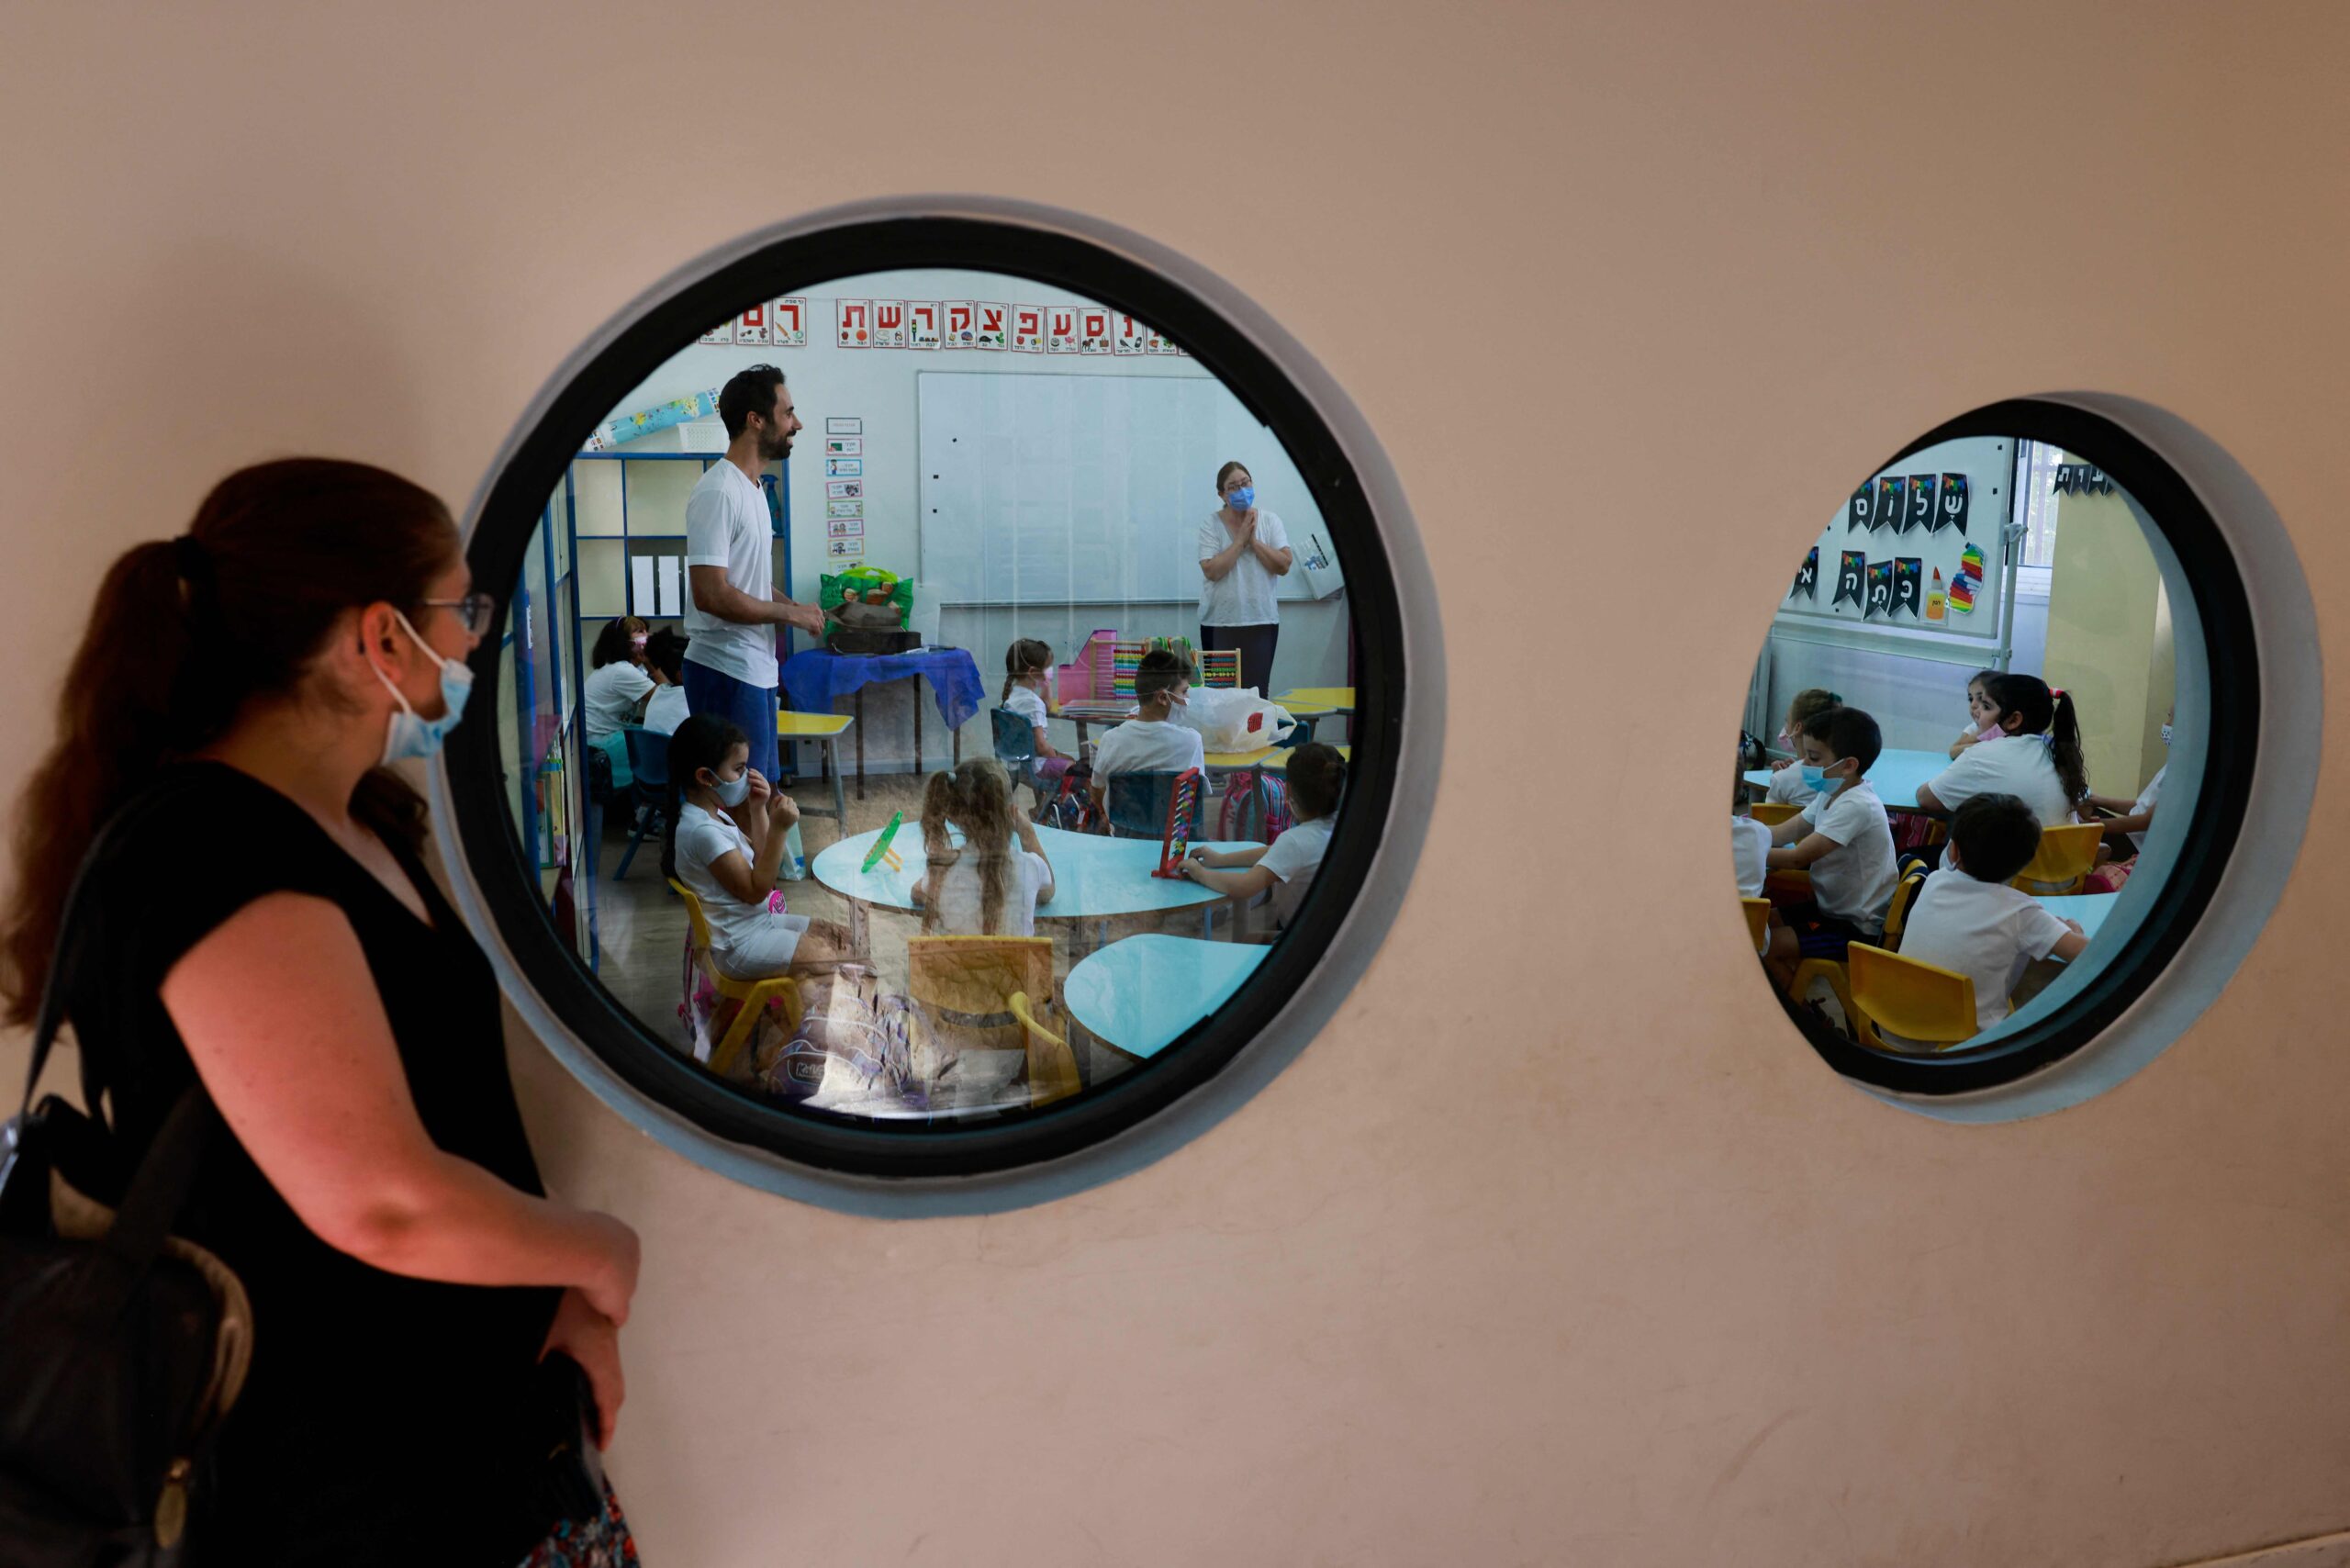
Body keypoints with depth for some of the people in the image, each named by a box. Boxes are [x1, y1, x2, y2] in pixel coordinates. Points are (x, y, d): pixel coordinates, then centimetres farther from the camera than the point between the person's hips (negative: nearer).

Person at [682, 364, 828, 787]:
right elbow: (711, 594, -24)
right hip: (728, 672, -10)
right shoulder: (717, 492, -17)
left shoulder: (753, 490, 15)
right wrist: (791, 614, -15)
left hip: (756, 667, 10)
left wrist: (796, 608, 7)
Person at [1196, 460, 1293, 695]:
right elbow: (1212, 571, -14)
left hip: (1262, 621, 1)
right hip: (1219, 623, -1)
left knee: (1258, 691, -1)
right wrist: (1241, 540, -12)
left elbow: (1283, 566, -4)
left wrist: (1253, 540, -9)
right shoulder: (1211, 525, -1)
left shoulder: (1270, 521, 6)